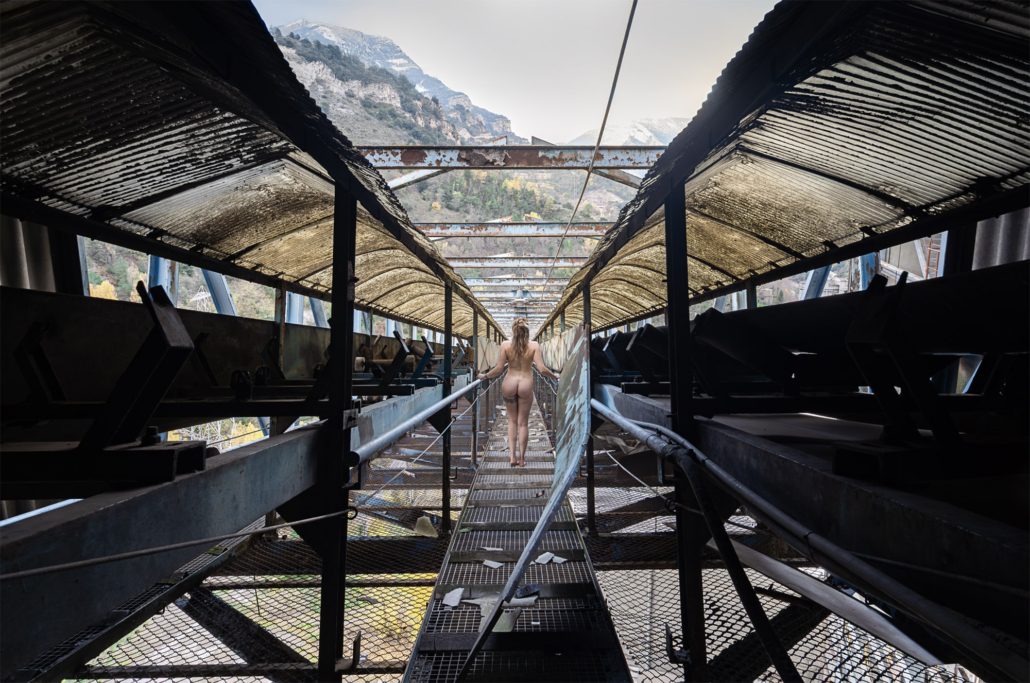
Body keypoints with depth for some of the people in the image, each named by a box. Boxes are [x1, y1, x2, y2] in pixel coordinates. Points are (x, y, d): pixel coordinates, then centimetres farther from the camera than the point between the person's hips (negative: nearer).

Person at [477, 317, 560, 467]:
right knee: (523, 423, 12)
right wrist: (554, 376, 6)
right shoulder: (534, 346, -10)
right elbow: (542, 369, -13)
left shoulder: (505, 345, -9)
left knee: (512, 421, 18)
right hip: (526, 386, -1)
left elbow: (499, 369, -9)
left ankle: (512, 457, 12)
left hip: (509, 385, 1)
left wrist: (484, 376, 8)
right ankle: (521, 459, 19)